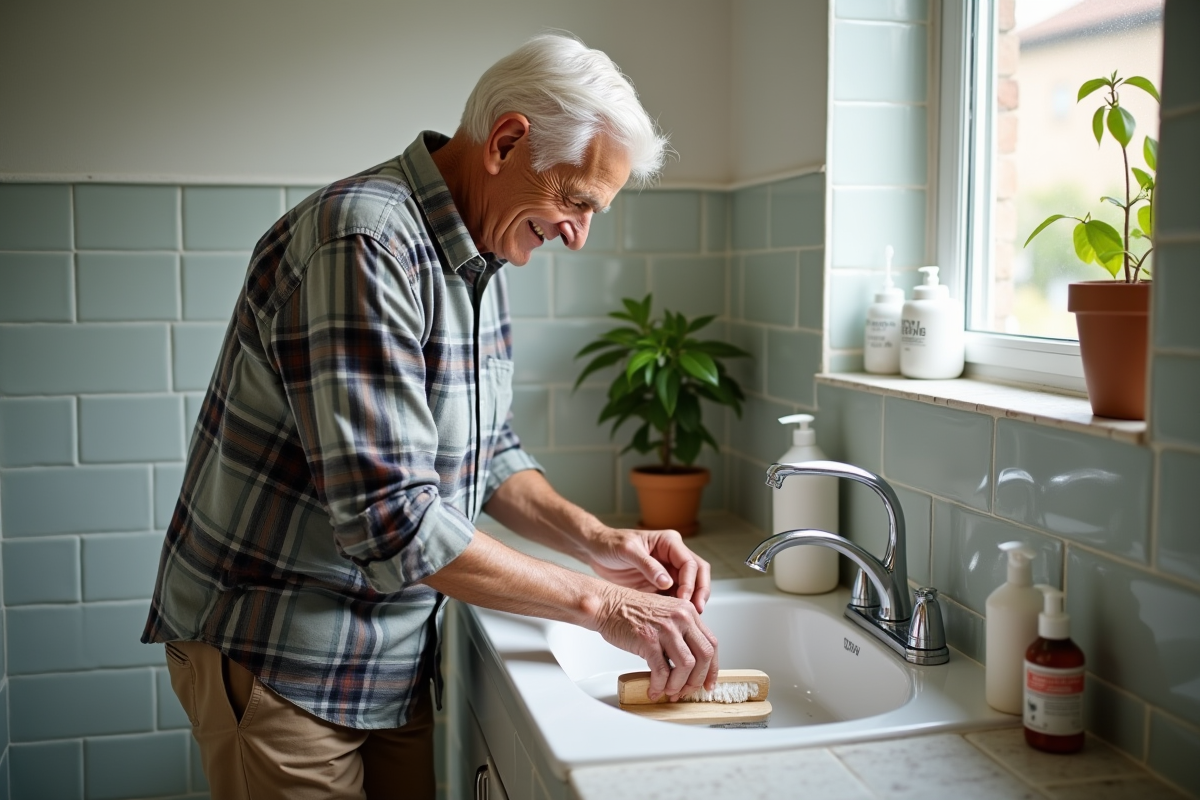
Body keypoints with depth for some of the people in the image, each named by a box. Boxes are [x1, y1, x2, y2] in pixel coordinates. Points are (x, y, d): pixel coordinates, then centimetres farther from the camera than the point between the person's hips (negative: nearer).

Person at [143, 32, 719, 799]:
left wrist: (598, 541, -6)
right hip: (278, 659, -8)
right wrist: (599, 602, -24)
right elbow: (391, 521, -30)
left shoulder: (477, 260, 4)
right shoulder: (362, 243, -26)